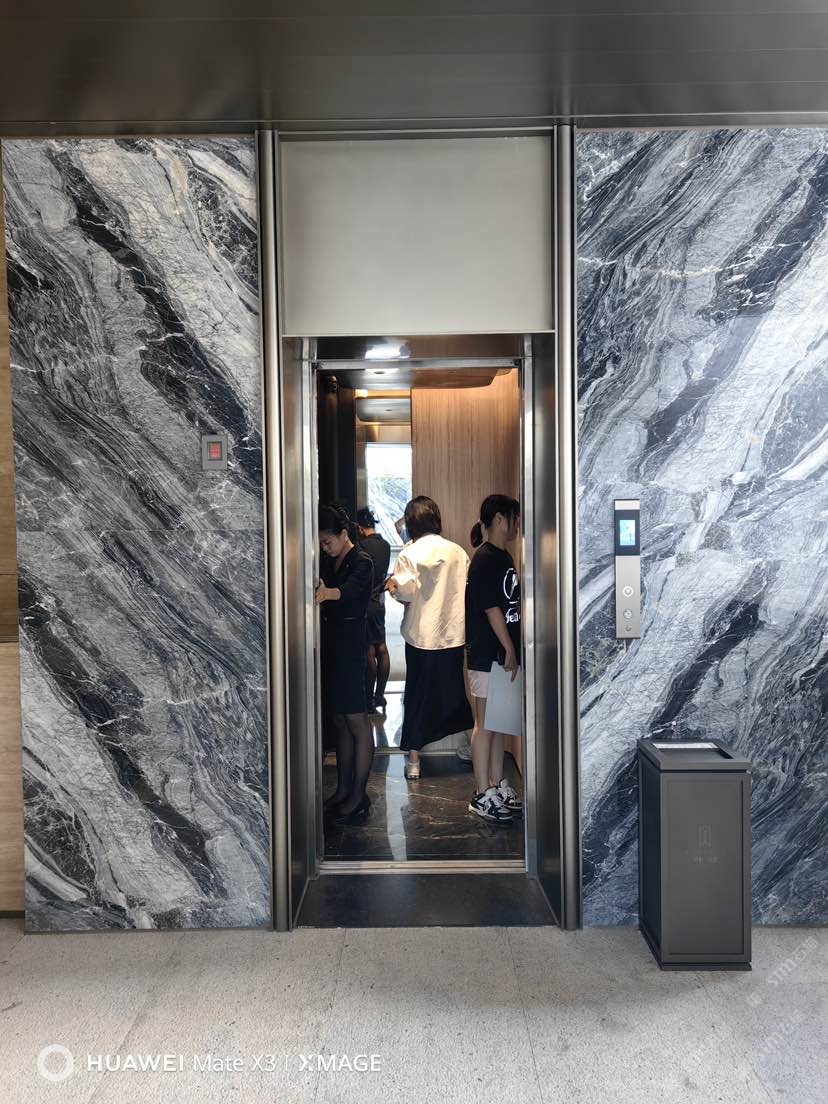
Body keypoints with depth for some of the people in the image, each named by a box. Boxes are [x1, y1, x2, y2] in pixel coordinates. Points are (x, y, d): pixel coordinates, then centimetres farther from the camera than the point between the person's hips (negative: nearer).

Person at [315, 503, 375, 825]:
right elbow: (321, 594, 6)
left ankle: (359, 795, 6)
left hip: (349, 649, -8)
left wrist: (326, 593, -52)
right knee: (339, 721, 13)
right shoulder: (328, 563, 15)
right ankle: (343, 789, 23)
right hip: (329, 648, 8)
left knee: (356, 721, -2)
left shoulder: (361, 562, -9)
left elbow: (350, 589, -31)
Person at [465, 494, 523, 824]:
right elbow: (492, 609, -18)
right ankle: (482, 795, 9)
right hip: (487, 656, -9)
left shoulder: (503, 557, 14)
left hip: (503, 655, 9)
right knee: (486, 724, -1)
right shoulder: (485, 559, -15)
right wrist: (510, 651, -15)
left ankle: (497, 785, 26)